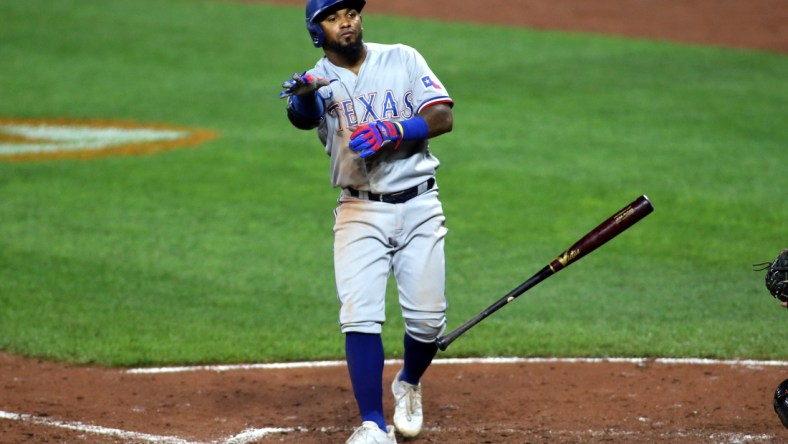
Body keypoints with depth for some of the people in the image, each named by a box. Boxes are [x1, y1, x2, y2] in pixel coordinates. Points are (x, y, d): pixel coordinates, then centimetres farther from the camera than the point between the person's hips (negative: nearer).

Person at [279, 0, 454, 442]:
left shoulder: (402, 59, 3)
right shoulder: (318, 83, -1)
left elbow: (443, 118, -5)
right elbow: (302, 115, -25)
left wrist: (391, 132, -21)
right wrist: (302, 97, -49)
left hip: (419, 206, 1)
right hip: (360, 212, -1)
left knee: (428, 319, 1)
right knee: (360, 317, -14)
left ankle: (408, 385, 32)